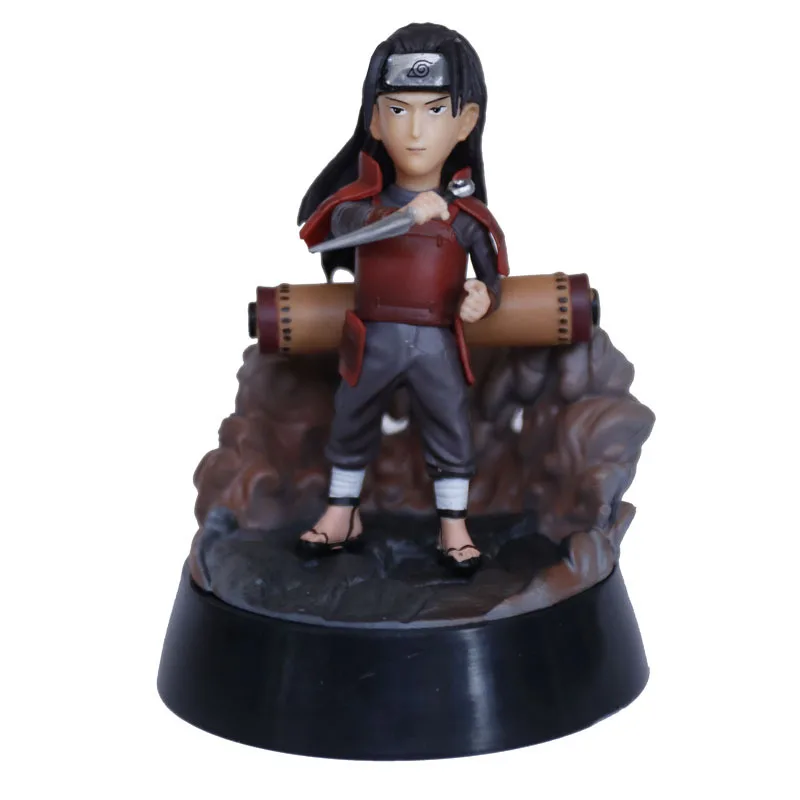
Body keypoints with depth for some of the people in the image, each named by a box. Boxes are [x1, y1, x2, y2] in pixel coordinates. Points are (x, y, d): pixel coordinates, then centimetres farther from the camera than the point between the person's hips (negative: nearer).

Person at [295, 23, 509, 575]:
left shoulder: (466, 217, -4)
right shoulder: (363, 201, -4)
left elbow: (492, 277, 1)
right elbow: (345, 224, -24)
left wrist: (482, 298, -23)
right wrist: (405, 213, -37)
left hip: (437, 344, -1)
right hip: (374, 341, 1)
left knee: (451, 435, 6)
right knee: (351, 427, 14)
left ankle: (454, 527, 22)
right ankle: (342, 517, 32)